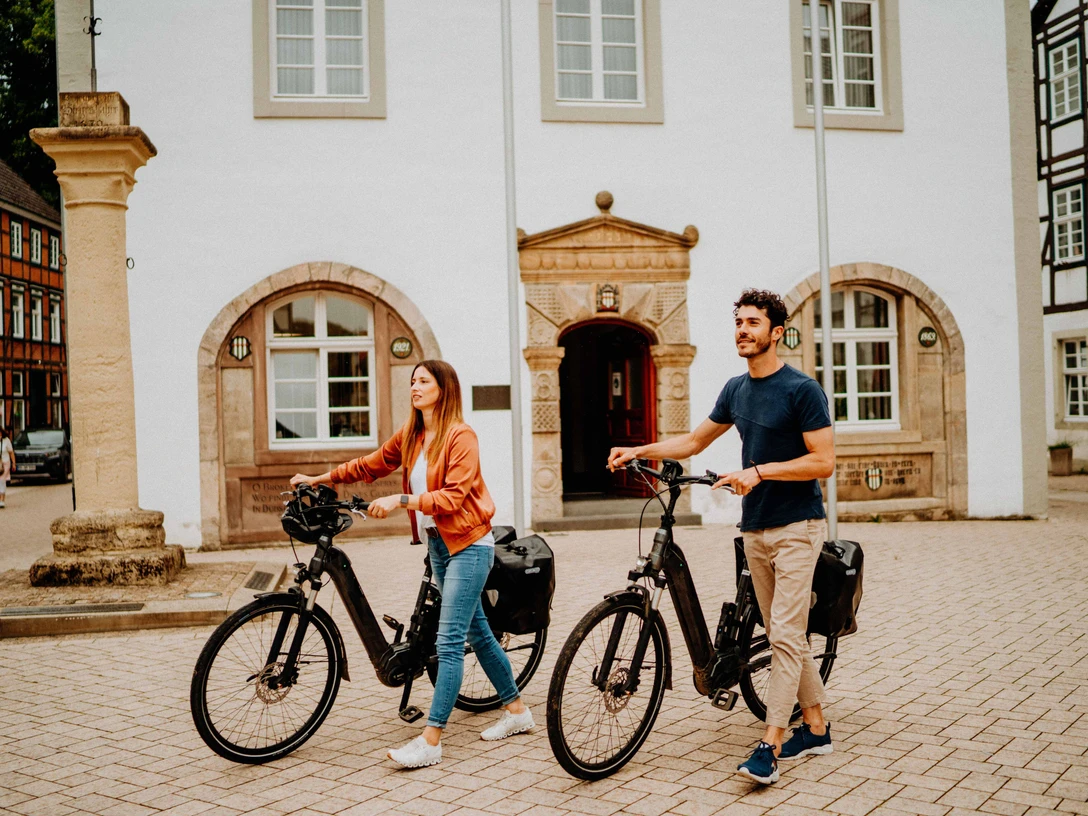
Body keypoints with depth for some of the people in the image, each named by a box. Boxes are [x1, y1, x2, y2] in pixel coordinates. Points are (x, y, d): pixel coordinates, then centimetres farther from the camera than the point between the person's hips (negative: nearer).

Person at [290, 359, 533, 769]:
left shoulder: (460, 436, -15)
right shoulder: (410, 435, 7)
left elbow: (453, 496, -22)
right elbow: (372, 465, 17)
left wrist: (400, 500, -28)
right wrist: (321, 479, 15)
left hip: (468, 545, -8)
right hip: (438, 543, 8)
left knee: (449, 641, -9)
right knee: (477, 631, 15)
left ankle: (431, 740, -6)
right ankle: (517, 709, 29)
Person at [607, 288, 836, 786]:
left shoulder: (802, 390, -11)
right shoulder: (737, 389, 10)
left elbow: (823, 462, -15)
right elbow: (695, 441, 18)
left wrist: (758, 471, -22)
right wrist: (639, 451, 6)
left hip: (796, 527, -7)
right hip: (755, 529, 7)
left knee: (785, 636, -9)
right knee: (782, 636, 11)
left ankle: (769, 746, -7)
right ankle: (816, 729, 23)